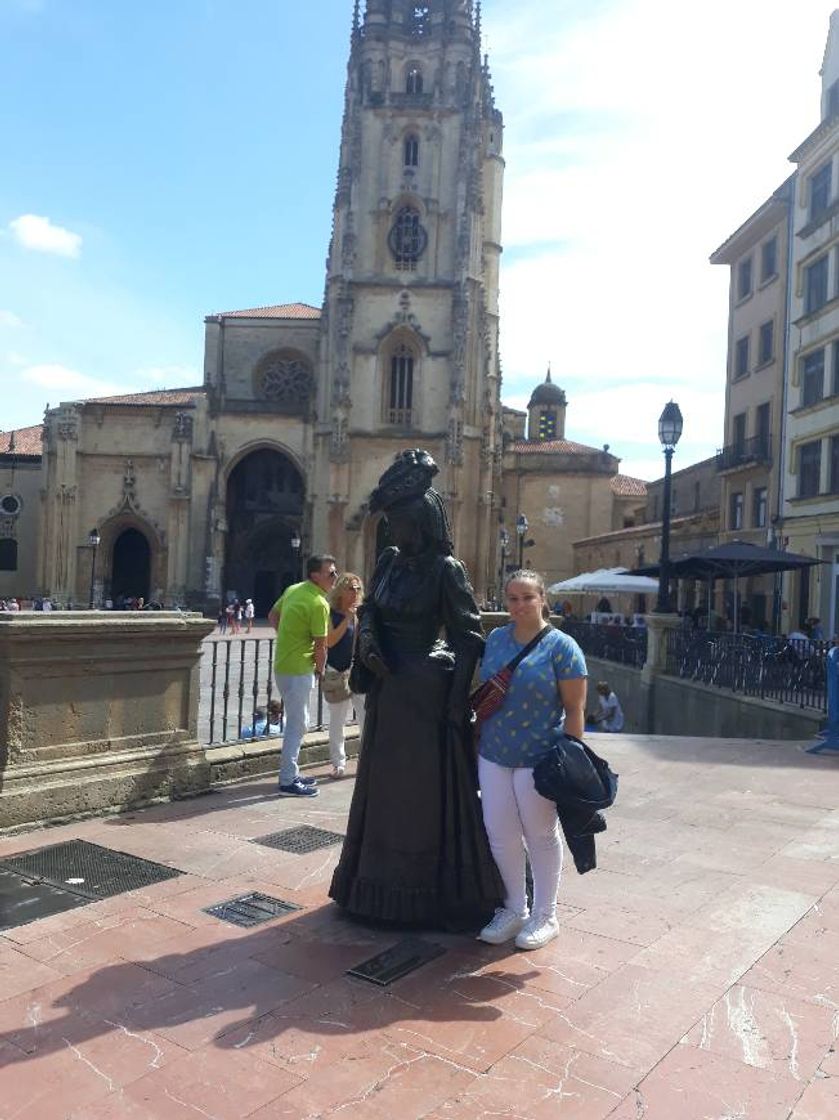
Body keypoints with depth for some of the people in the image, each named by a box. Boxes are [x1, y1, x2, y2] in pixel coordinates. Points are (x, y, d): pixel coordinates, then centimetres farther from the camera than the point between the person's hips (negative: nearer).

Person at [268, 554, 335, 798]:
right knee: (297, 725, -3)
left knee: (297, 722, 18)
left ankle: (292, 773, 27)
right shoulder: (319, 604, -19)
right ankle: (288, 782, 3)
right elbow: (320, 646, -14)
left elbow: (272, 616, 19)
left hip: (283, 665, 9)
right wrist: (320, 670, 2)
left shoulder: (293, 590, 7)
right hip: (299, 669, -9)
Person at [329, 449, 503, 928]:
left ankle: (431, 891, 19)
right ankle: (380, 884, 32)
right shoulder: (389, 561, 7)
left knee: (424, 789, 3)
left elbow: (469, 635, -14)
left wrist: (455, 702, -17)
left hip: (425, 692, -7)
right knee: (383, 786, 16)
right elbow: (369, 611, 12)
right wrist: (368, 643, -11)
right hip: (387, 690, 7)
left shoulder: (446, 570, -13)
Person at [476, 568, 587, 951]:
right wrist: (479, 738, 12)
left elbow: (574, 709, -10)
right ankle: (514, 909, 31)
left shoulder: (561, 646, -10)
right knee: (500, 835, 11)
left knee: (540, 835, 10)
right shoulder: (495, 639, 5)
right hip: (493, 756, 5)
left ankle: (545, 915, 28)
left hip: (538, 760, -5)